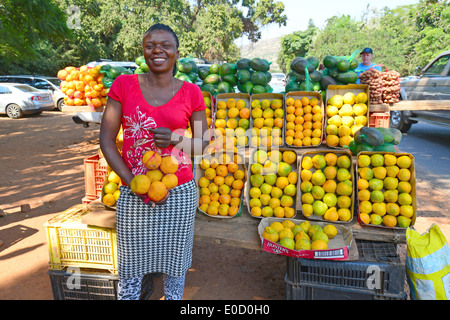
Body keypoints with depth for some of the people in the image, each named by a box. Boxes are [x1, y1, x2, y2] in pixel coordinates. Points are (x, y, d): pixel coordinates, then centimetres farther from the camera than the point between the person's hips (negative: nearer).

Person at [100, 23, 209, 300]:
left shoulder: (191, 93, -1)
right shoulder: (124, 85, -1)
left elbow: (203, 143, 6)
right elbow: (106, 141, -2)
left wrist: (175, 139, -15)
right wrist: (134, 184, -11)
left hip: (180, 194, 0)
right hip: (133, 195, 0)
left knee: (174, 261, 16)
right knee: (131, 266, 14)